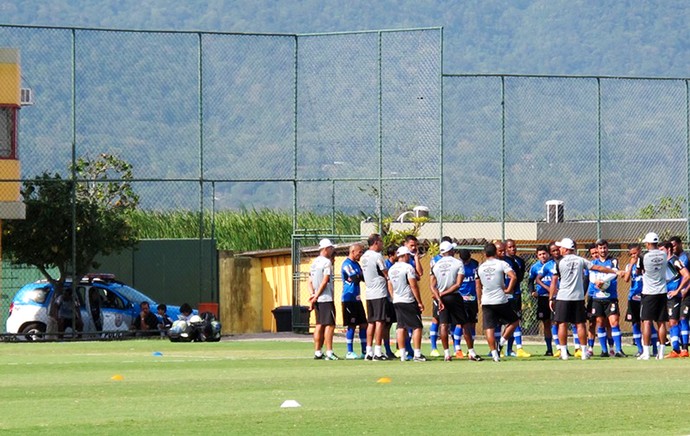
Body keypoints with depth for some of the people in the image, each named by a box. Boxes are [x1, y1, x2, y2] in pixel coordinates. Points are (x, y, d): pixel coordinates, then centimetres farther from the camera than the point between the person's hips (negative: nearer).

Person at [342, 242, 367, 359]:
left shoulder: (356, 264, 16)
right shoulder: (347, 264, -13)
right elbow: (356, 279, -22)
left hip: (357, 299, 9)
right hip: (349, 299, -9)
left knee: (363, 325, 8)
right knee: (351, 326, -5)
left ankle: (365, 351, 12)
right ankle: (349, 352, 0)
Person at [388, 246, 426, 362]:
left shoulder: (391, 269, 9)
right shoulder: (408, 267, -12)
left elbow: (390, 287, 14)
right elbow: (414, 286, -14)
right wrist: (420, 302, -10)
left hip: (397, 301, 7)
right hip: (409, 301, -7)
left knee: (401, 328, 9)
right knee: (417, 326, -2)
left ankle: (402, 354, 7)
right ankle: (417, 354, -7)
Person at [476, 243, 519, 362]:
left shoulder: (480, 268, 9)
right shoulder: (501, 264, -3)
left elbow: (478, 286, 13)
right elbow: (513, 277, -17)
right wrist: (508, 289, -4)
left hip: (486, 302, 3)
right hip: (501, 300, -3)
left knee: (489, 328, 3)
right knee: (514, 321, 15)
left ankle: (494, 353, -7)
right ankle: (501, 343, 1)